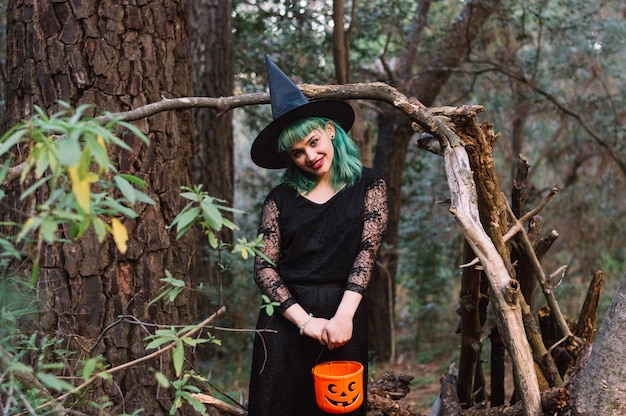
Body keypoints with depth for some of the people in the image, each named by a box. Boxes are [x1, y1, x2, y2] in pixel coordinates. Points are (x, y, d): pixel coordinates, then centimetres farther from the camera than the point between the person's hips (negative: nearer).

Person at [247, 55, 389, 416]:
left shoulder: (368, 184, 3)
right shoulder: (281, 198, 4)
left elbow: (367, 251, -7)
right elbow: (264, 267, -2)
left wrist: (342, 317, -19)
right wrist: (305, 321, -14)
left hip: (344, 316, 0)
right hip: (286, 317, 1)